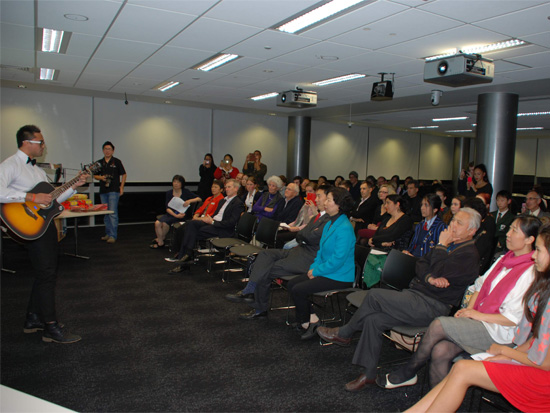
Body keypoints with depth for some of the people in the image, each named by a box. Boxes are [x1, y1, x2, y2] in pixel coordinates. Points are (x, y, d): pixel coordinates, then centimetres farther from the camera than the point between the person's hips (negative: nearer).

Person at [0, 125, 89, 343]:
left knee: (47, 273, 14)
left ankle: (33, 319, 27)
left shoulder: (37, 169, 19)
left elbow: (52, 198, 18)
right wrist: (31, 197, -27)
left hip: (46, 223, 9)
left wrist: (74, 186, 9)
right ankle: (51, 328, 0)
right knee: (46, 274, -8)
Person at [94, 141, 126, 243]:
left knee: (113, 213, -10)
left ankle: (113, 236, -9)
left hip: (114, 190, -5)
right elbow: (95, 175, 17)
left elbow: (123, 174, 4)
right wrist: (101, 177, -5)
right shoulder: (99, 163, 12)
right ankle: (108, 234, 19)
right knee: (106, 213, 10)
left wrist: (121, 187, -3)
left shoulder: (116, 161, 1)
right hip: (103, 191, 5)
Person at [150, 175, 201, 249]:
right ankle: (161, 243, -7)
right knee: (157, 223, -22)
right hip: (171, 213, 4)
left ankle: (160, 238, 1)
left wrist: (189, 201, -19)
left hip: (181, 214, -3)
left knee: (165, 223, -26)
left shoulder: (185, 192, 1)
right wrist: (176, 215, -19)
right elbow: (168, 208, -2)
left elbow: (199, 199, -2)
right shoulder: (169, 193, 7)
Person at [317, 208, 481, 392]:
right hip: (416, 295, 8)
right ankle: (369, 374, 3)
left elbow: (439, 273, -20)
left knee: (374, 295, -20)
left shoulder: (469, 255, -9)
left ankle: (343, 333, 0)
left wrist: (441, 245, -8)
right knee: (373, 320, -10)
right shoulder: (449, 245, 18)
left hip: (431, 306, -8)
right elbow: (421, 263, 13)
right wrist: (429, 277, -9)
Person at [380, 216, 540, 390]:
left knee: (438, 325, -22)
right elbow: (481, 284, 18)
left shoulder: (531, 272, -12)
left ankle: (409, 372, -4)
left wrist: (478, 315, -13)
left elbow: (514, 318, -15)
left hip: (498, 331, -7)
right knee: (440, 352, -18)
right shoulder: (505, 259, 14)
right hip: (479, 320, 7)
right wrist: (469, 308, 2)